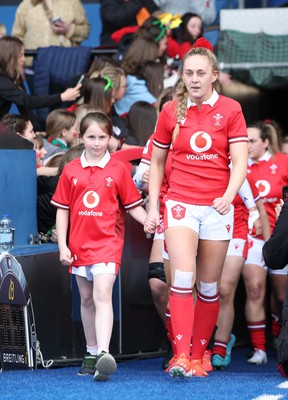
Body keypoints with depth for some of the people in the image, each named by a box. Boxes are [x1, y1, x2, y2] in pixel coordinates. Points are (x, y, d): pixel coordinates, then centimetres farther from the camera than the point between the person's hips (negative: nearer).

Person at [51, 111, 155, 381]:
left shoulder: (118, 170, 0)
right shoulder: (71, 171, 6)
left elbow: (132, 205, 5)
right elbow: (62, 209, 8)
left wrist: (146, 221, -15)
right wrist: (62, 245, 2)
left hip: (107, 241, -4)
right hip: (79, 244, 4)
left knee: (102, 294, -20)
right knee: (86, 299, 14)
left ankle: (104, 354, -30)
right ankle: (91, 354, 26)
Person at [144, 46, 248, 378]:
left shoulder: (230, 110, 0)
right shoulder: (171, 112, 4)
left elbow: (239, 161, -6)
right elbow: (157, 162, 13)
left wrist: (228, 195, -23)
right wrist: (153, 206, 7)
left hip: (217, 208, 0)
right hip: (180, 203, 0)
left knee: (209, 286, 5)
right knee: (182, 279, -17)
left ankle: (198, 356, 15)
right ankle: (181, 355, -21)